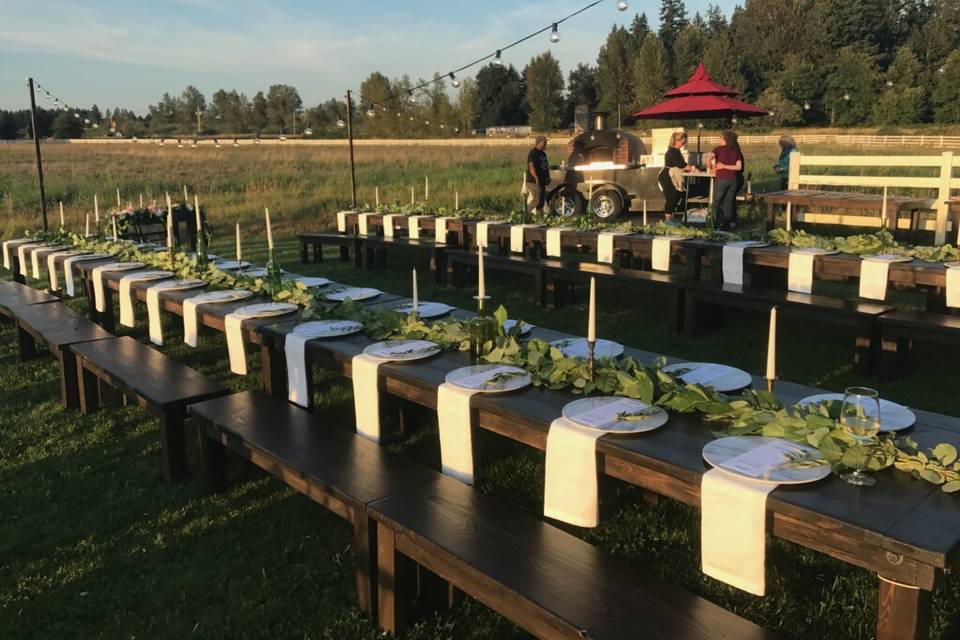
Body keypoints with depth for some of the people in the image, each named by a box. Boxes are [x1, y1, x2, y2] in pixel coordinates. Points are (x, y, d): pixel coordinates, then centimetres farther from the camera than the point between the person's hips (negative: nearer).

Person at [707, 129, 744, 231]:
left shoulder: (719, 149, -4)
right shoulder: (736, 151, 7)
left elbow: (708, 158, -19)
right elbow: (738, 166, 1)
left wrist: (711, 169, -3)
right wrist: (725, 166, 3)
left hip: (721, 179, -4)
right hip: (733, 180, 4)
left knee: (716, 203, 6)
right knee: (729, 202, 10)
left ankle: (716, 225, 2)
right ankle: (726, 227, 10)